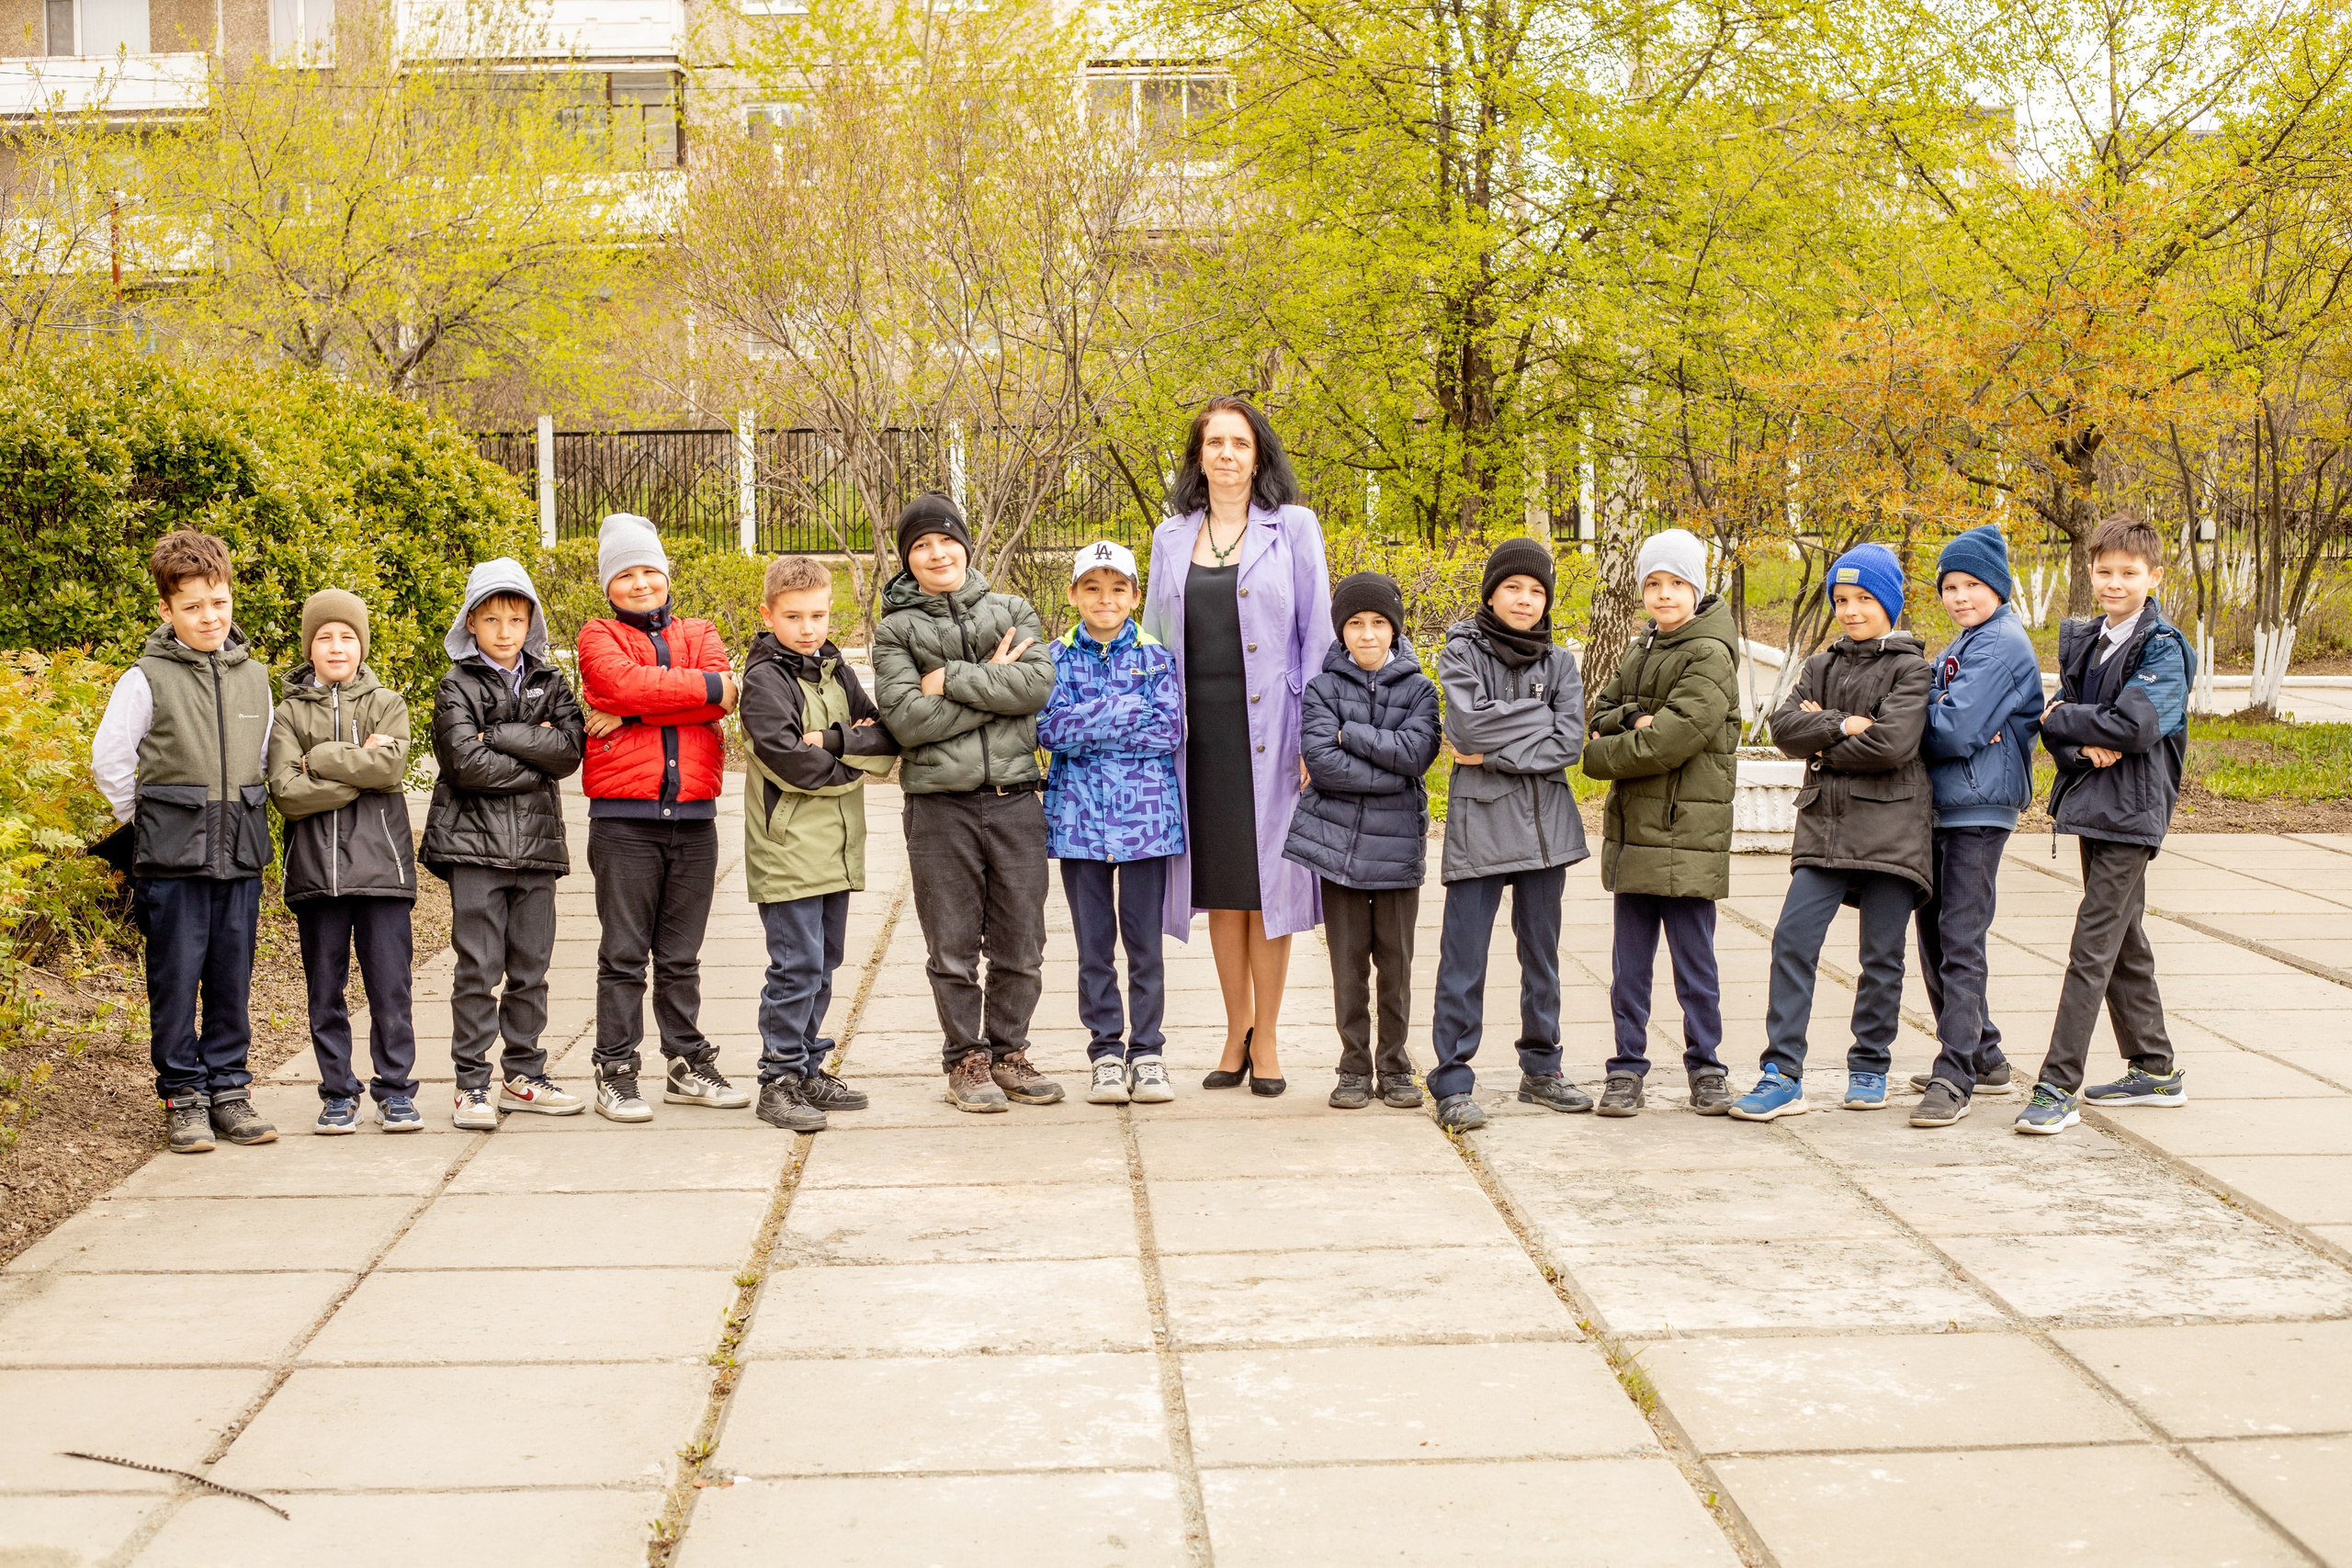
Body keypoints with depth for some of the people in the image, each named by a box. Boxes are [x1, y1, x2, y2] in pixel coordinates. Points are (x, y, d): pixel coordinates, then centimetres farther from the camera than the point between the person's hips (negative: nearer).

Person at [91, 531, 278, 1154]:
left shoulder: (255, 677, 9)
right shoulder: (146, 680, -5)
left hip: (239, 857, 4)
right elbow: (108, 759, -1)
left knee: (233, 980, 8)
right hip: (172, 860, -4)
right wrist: (146, 820, 3)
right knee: (176, 979, 1)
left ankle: (228, 1089, 18)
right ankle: (183, 1096, 10)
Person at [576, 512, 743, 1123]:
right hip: (623, 818, -3)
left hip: (693, 817, 3)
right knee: (624, 954, 0)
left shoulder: (700, 634, 14)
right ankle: (616, 1073, 6)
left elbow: (720, 697, -6)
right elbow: (627, 682, -17)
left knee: (681, 956, 12)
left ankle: (688, 1065, 21)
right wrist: (712, 688, -11)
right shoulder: (599, 636, 5)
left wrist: (629, 711, -12)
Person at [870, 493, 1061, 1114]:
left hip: (1015, 800, 2)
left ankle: (1009, 1052, 21)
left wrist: (950, 678, -11)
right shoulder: (896, 631, 4)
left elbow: (1039, 683, -8)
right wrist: (993, 686, -11)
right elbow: (906, 719, -10)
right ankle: (966, 1060, 17)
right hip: (940, 807, -2)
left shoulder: (1013, 613, 10)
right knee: (953, 947, 4)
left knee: (1020, 945, 7)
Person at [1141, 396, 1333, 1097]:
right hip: (1200, 731, 3)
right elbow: (1155, 639, 14)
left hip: (1267, 728, -3)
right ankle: (1237, 1030, 19)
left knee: (1267, 879, -1)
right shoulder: (1171, 537, 11)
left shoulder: (1293, 527, 2)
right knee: (1219, 882, 7)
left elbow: (1317, 633, -1)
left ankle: (1266, 1040, 9)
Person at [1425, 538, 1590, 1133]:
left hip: (1544, 821, 4)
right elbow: (1469, 725, -16)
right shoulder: (1461, 653, 1)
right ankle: (1453, 1084, -2)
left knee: (1542, 950, 12)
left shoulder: (1559, 661, 10)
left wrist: (1494, 751, -10)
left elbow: (1569, 743, -3)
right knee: (1464, 957, -5)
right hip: (1479, 821, -4)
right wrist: (1541, 715, -9)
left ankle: (1541, 1070, 23)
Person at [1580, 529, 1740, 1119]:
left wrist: (1597, 756, -6)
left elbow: (1673, 739, -17)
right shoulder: (1641, 650, 17)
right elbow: (1601, 712, 10)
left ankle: (1706, 1069, 12)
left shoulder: (1710, 656, -8)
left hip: (1686, 828, -7)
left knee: (1694, 959, 1)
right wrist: (1635, 720, -12)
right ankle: (1627, 1070, 14)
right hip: (1633, 827, 7)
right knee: (1630, 960, 8)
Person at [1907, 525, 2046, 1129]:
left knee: (1960, 941, -11)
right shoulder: (1962, 647, 20)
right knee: (1934, 937, 14)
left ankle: (1954, 1079, -11)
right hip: (1941, 807, 10)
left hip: (1979, 807, -10)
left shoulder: (2002, 643, -11)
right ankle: (1982, 1057, 25)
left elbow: (1957, 731, -19)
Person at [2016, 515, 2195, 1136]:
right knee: (2124, 943, 16)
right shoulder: (2081, 640, 13)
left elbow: (2135, 726, -22)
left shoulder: (2164, 648, -9)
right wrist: (2084, 745, -13)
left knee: (2093, 947, -10)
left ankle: (2057, 1087, -11)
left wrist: (2058, 719, -10)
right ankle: (2155, 1070, 28)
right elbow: (2059, 717, 9)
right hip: (2091, 805, 8)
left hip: (2131, 811, -8)